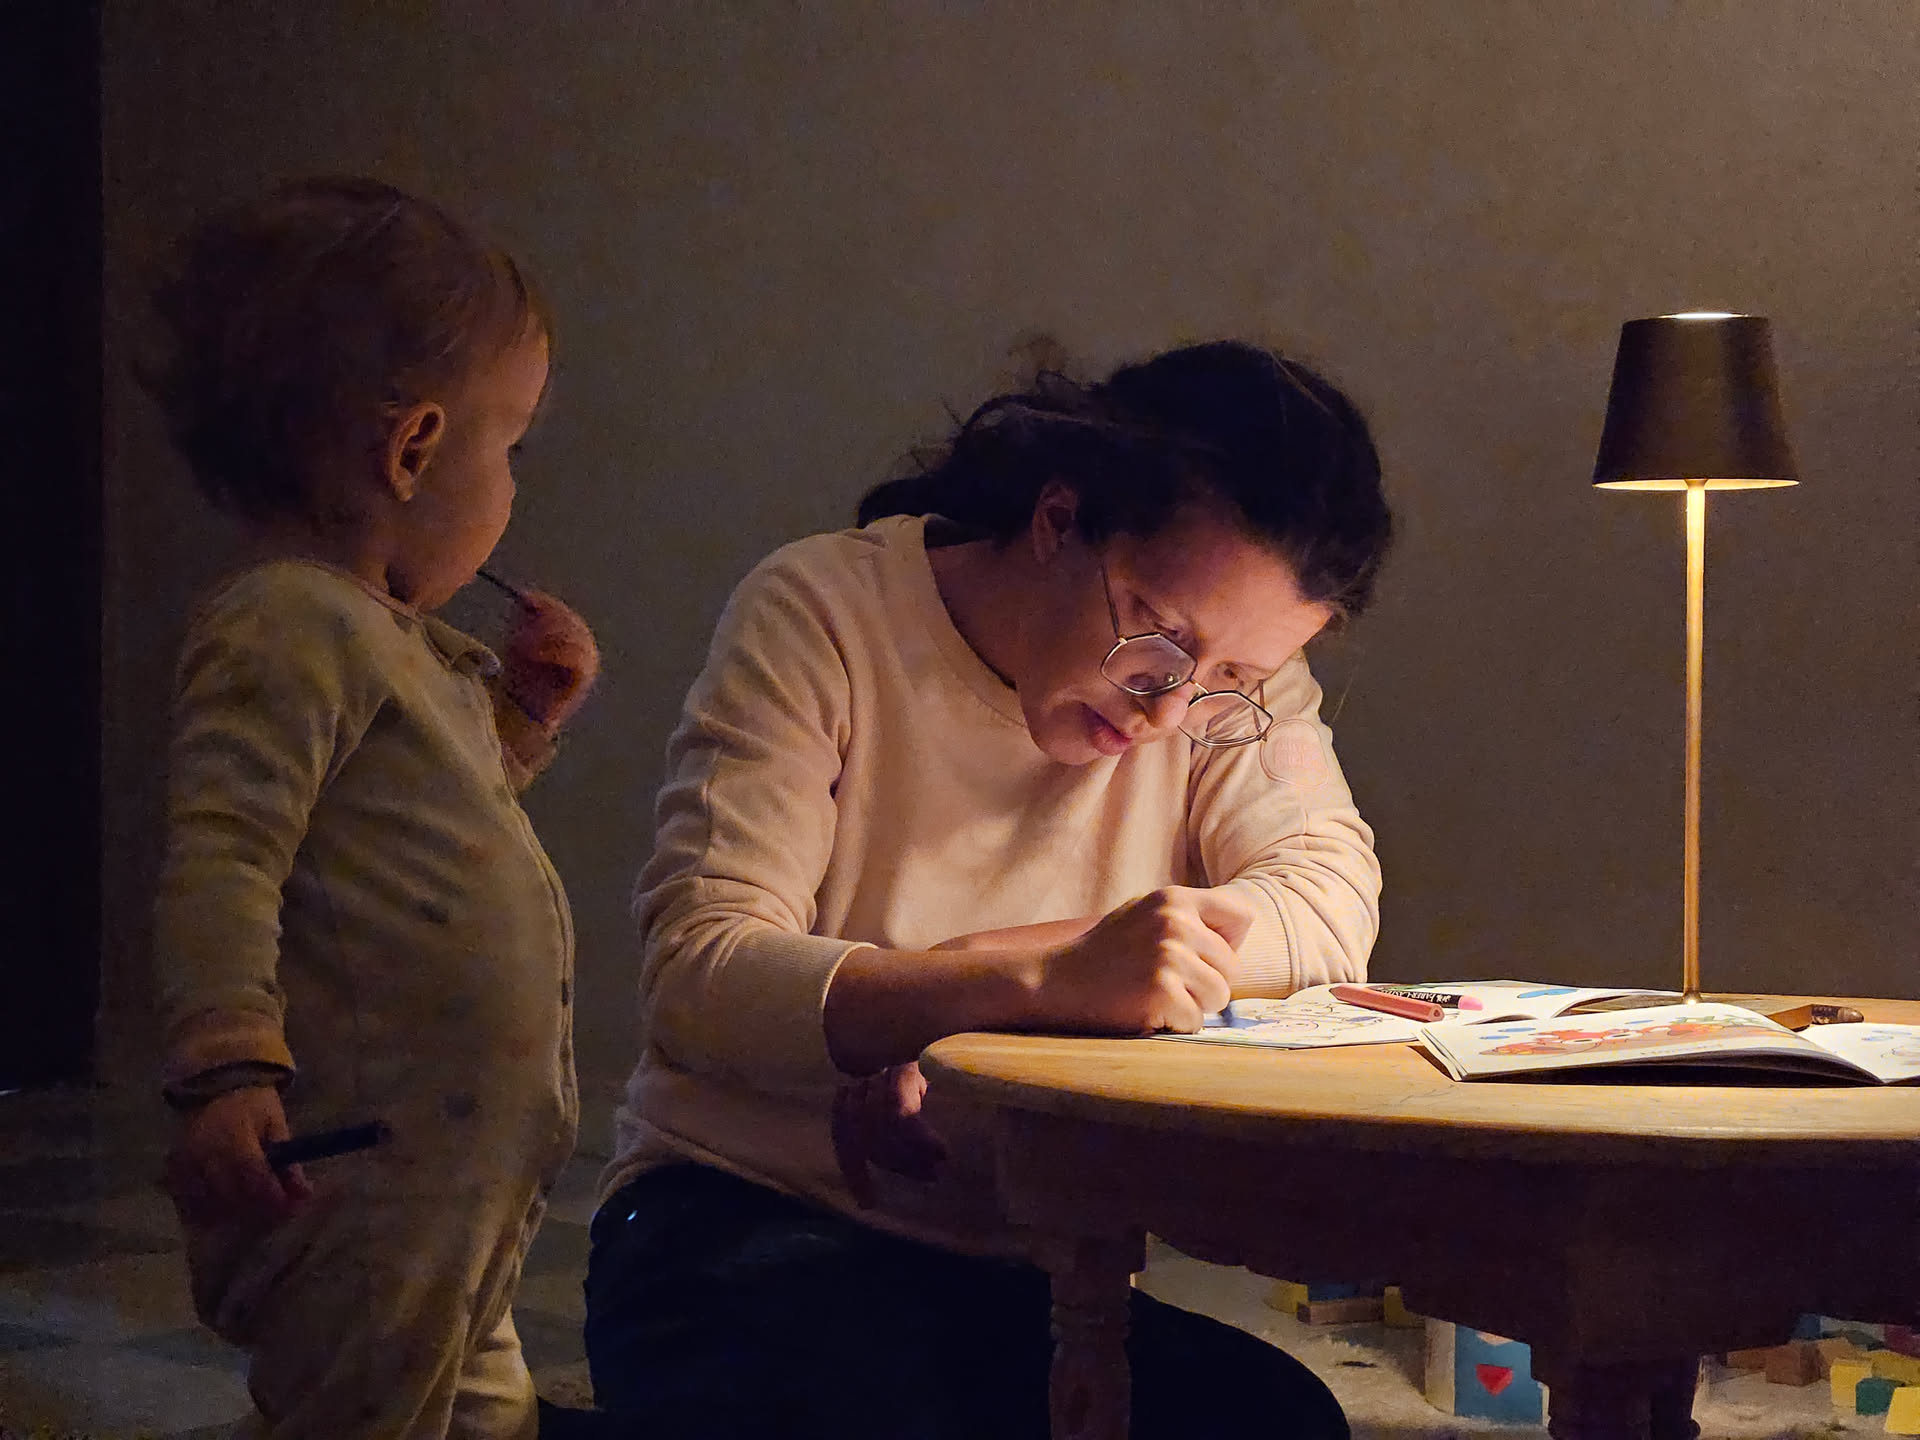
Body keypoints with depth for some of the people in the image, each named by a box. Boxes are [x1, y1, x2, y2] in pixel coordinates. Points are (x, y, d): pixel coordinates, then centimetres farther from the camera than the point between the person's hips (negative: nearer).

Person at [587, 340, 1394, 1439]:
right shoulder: (823, 614, -10)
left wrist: (961, 984, -24)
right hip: (743, 1218, -2)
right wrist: (1043, 984, -36)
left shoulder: (1239, 663, 2)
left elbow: (1333, 906, -14)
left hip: (1033, 1277, 3)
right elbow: (697, 974, -21)